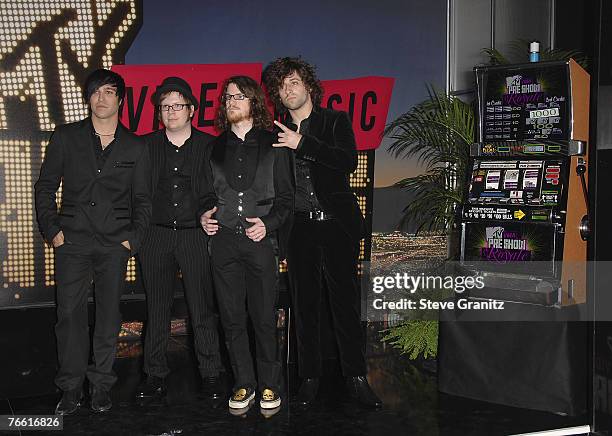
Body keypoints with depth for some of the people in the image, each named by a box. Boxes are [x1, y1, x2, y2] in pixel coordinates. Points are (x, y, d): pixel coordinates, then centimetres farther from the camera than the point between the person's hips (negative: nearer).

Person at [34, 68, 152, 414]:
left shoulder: (135, 147, 8)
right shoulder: (66, 138, 7)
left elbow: (143, 200, 10)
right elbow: (46, 186, 9)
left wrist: (134, 239, -1)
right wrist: (51, 229, 0)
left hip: (115, 244, 0)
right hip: (72, 242, 0)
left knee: (109, 315, 4)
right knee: (70, 314, -1)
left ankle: (102, 385, 17)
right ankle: (72, 389, 10)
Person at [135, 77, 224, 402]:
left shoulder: (209, 145, 4)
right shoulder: (146, 145, 9)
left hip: (195, 235, -2)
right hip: (156, 235, 2)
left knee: (202, 308, -1)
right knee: (157, 308, 7)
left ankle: (210, 374, 10)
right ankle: (155, 374, 17)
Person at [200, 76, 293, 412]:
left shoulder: (272, 145, 6)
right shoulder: (216, 147, 15)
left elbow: (286, 197, 5)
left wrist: (269, 223, -10)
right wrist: (205, 213, 2)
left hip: (259, 240, -3)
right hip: (223, 240, 3)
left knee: (264, 317, -2)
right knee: (232, 318, 5)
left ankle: (269, 385, 12)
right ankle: (244, 384, 16)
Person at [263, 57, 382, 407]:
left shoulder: (336, 121, 4)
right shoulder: (279, 134, 12)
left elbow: (349, 161, -13)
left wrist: (303, 144, -15)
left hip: (337, 224, -2)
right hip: (300, 229, 3)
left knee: (346, 300, -1)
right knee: (304, 304, 6)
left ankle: (357, 378, 7)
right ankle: (310, 377, 16)